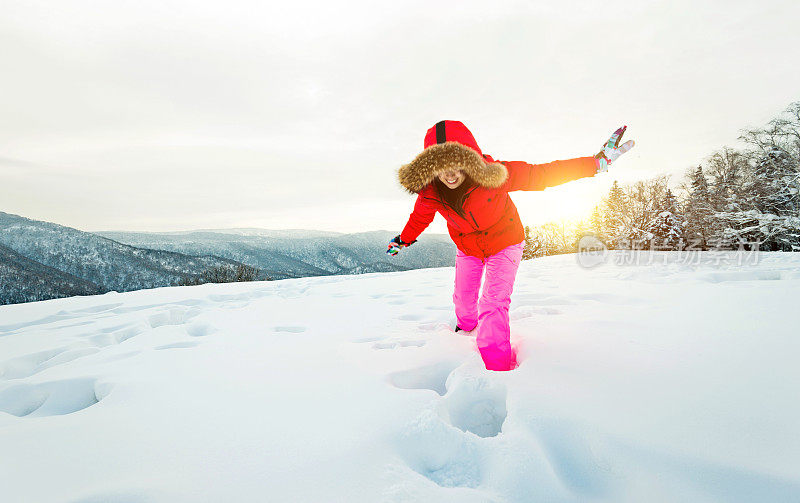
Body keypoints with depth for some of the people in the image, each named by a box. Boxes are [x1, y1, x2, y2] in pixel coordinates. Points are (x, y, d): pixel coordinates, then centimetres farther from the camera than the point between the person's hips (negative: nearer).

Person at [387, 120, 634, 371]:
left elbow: (542, 174, -26)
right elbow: (419, 218, -2)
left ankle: (498, 367, -4)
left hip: (504, 244, -3)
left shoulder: (494, 176, -37)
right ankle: (467, 325, 57)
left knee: (494, 304, -17)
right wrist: (404, 239, 13)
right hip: (467, 248, 4)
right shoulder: (429, 193, -26)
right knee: (463, 297, 20)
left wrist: (598, 162, -25)